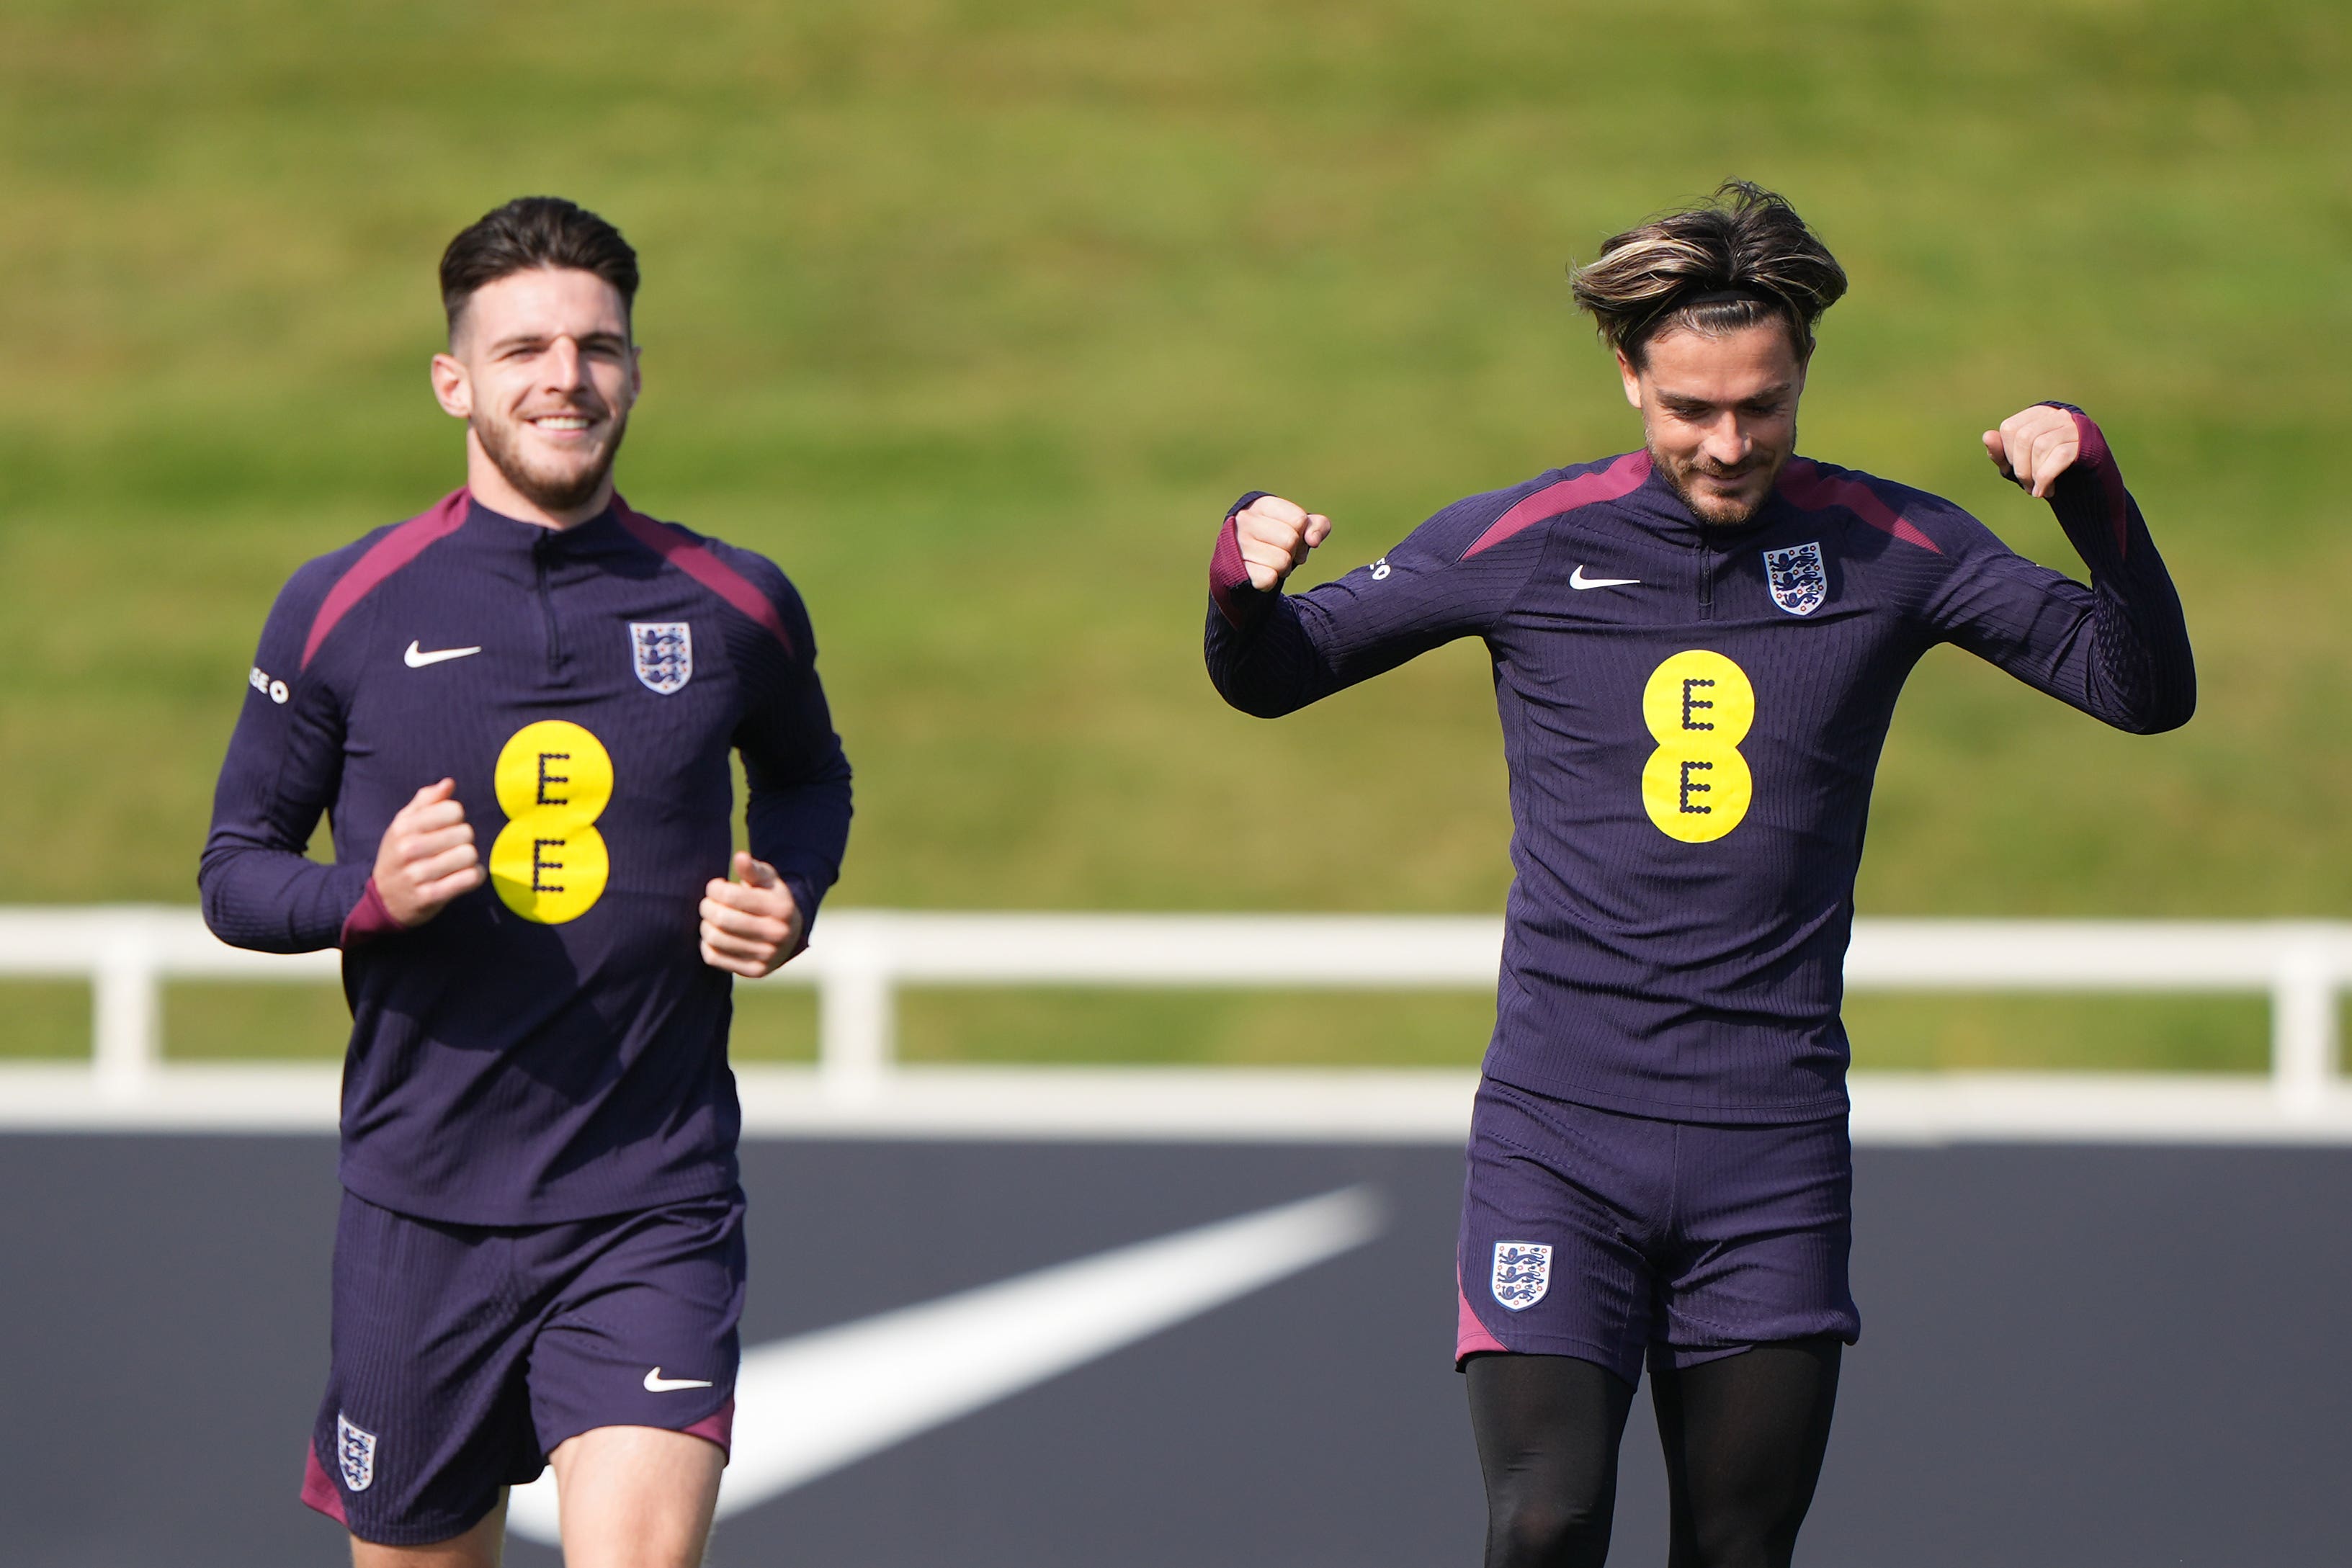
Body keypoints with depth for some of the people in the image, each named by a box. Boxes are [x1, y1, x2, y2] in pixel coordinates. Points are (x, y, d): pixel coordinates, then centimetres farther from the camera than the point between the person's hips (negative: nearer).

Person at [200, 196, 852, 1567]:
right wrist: (371, 893, -14)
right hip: (426, 1208, 1)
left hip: (654, 1209, -1)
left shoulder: (737, 607, 3)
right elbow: (236, 871, 7)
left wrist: (791, 903, 3)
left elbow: (808, 775, 24)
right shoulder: (342, 611, 0)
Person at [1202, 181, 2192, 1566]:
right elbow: (1269, 679, 10)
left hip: (1775, 1153, 1)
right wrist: (1244, 581, -14)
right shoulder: (1522, 542, 0)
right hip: (1557, 1137, -1)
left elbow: (2149, 691, 3)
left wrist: (2092, 491, -14)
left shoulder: (1888, 549, 3)